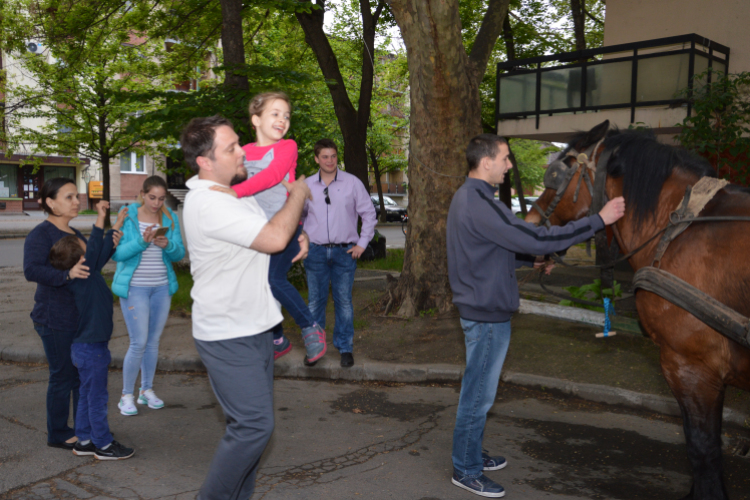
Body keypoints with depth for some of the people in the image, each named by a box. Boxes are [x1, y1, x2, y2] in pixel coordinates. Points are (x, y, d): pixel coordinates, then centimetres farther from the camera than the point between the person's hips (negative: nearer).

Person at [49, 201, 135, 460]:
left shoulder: (88, 276, 4)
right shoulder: (82, 278, -20)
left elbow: (103, 252, 14)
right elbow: (96, 251, -29)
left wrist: (117, 225, 19)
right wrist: (101, 219, -27)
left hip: (84, 348, 9)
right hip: (92, 350, -9)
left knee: (87, 396, 17)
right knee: (97, 398, 2)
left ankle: (84, 441, 27)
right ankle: (103, 445, 12)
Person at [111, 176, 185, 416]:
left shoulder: (170, 218, 3)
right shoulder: (127, 216, -6)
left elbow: (180, 253, -1)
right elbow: (116, 253, -11)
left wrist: (168, 245, -21)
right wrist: (141, 242, -25)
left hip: (162, 287, 4)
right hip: (134, 287, -3)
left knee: (153, 341, 10)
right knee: (139, 342, -7)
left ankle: (147, 390, 25)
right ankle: (126, 395, 9)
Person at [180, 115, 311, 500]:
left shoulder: (237, 191, 9)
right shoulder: (207, 204, -22)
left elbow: (276, 222, 26)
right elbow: (275, 238, -28)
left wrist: (299, 234, 3)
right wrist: (298, 193, -12)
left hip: (255, 327, 10)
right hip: (228, 336, -10)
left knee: (249, 423, 15)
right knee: (254, 425, -9)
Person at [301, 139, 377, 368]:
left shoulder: (352, 183, 2)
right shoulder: (306, 185, 5)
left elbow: (369, 213, 7)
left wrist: (362, 243, 1)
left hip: (344, 252, -1)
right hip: (315, 251, 1)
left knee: (344, 301, 3)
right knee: (315, 301, 5)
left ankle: (345, 347, 15)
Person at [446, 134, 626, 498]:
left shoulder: (467, 196, 9)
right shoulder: (479, 205, -25)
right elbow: (536, 238, -28)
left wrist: (532, 261, 13)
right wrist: (599, 220, -22)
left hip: (478, 309, 10)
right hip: (488, 315, -10)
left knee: (478, 390, 21)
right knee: (479, 394, 3)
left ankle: (471, 454, 37)